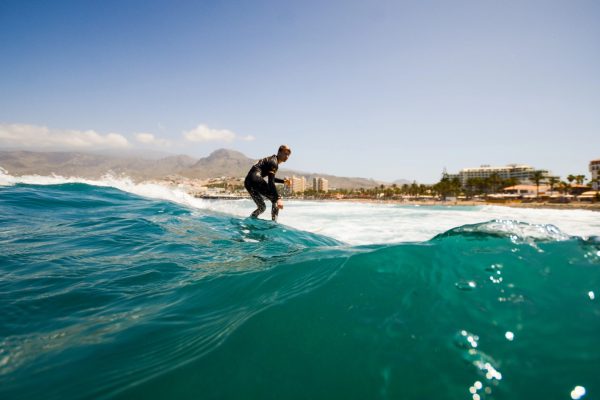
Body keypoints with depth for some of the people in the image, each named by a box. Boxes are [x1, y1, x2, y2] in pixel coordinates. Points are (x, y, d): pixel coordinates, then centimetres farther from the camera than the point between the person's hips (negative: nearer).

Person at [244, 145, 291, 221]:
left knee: (262, 207, 17)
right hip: (256, 179, -10)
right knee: (275, 199, -5)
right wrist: (278, 198, -24)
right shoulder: (273, 162, -8)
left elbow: (271, 178, 35)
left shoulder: (272, 160, 23)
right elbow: (271, 182, -18)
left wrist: (283, 181, 26)